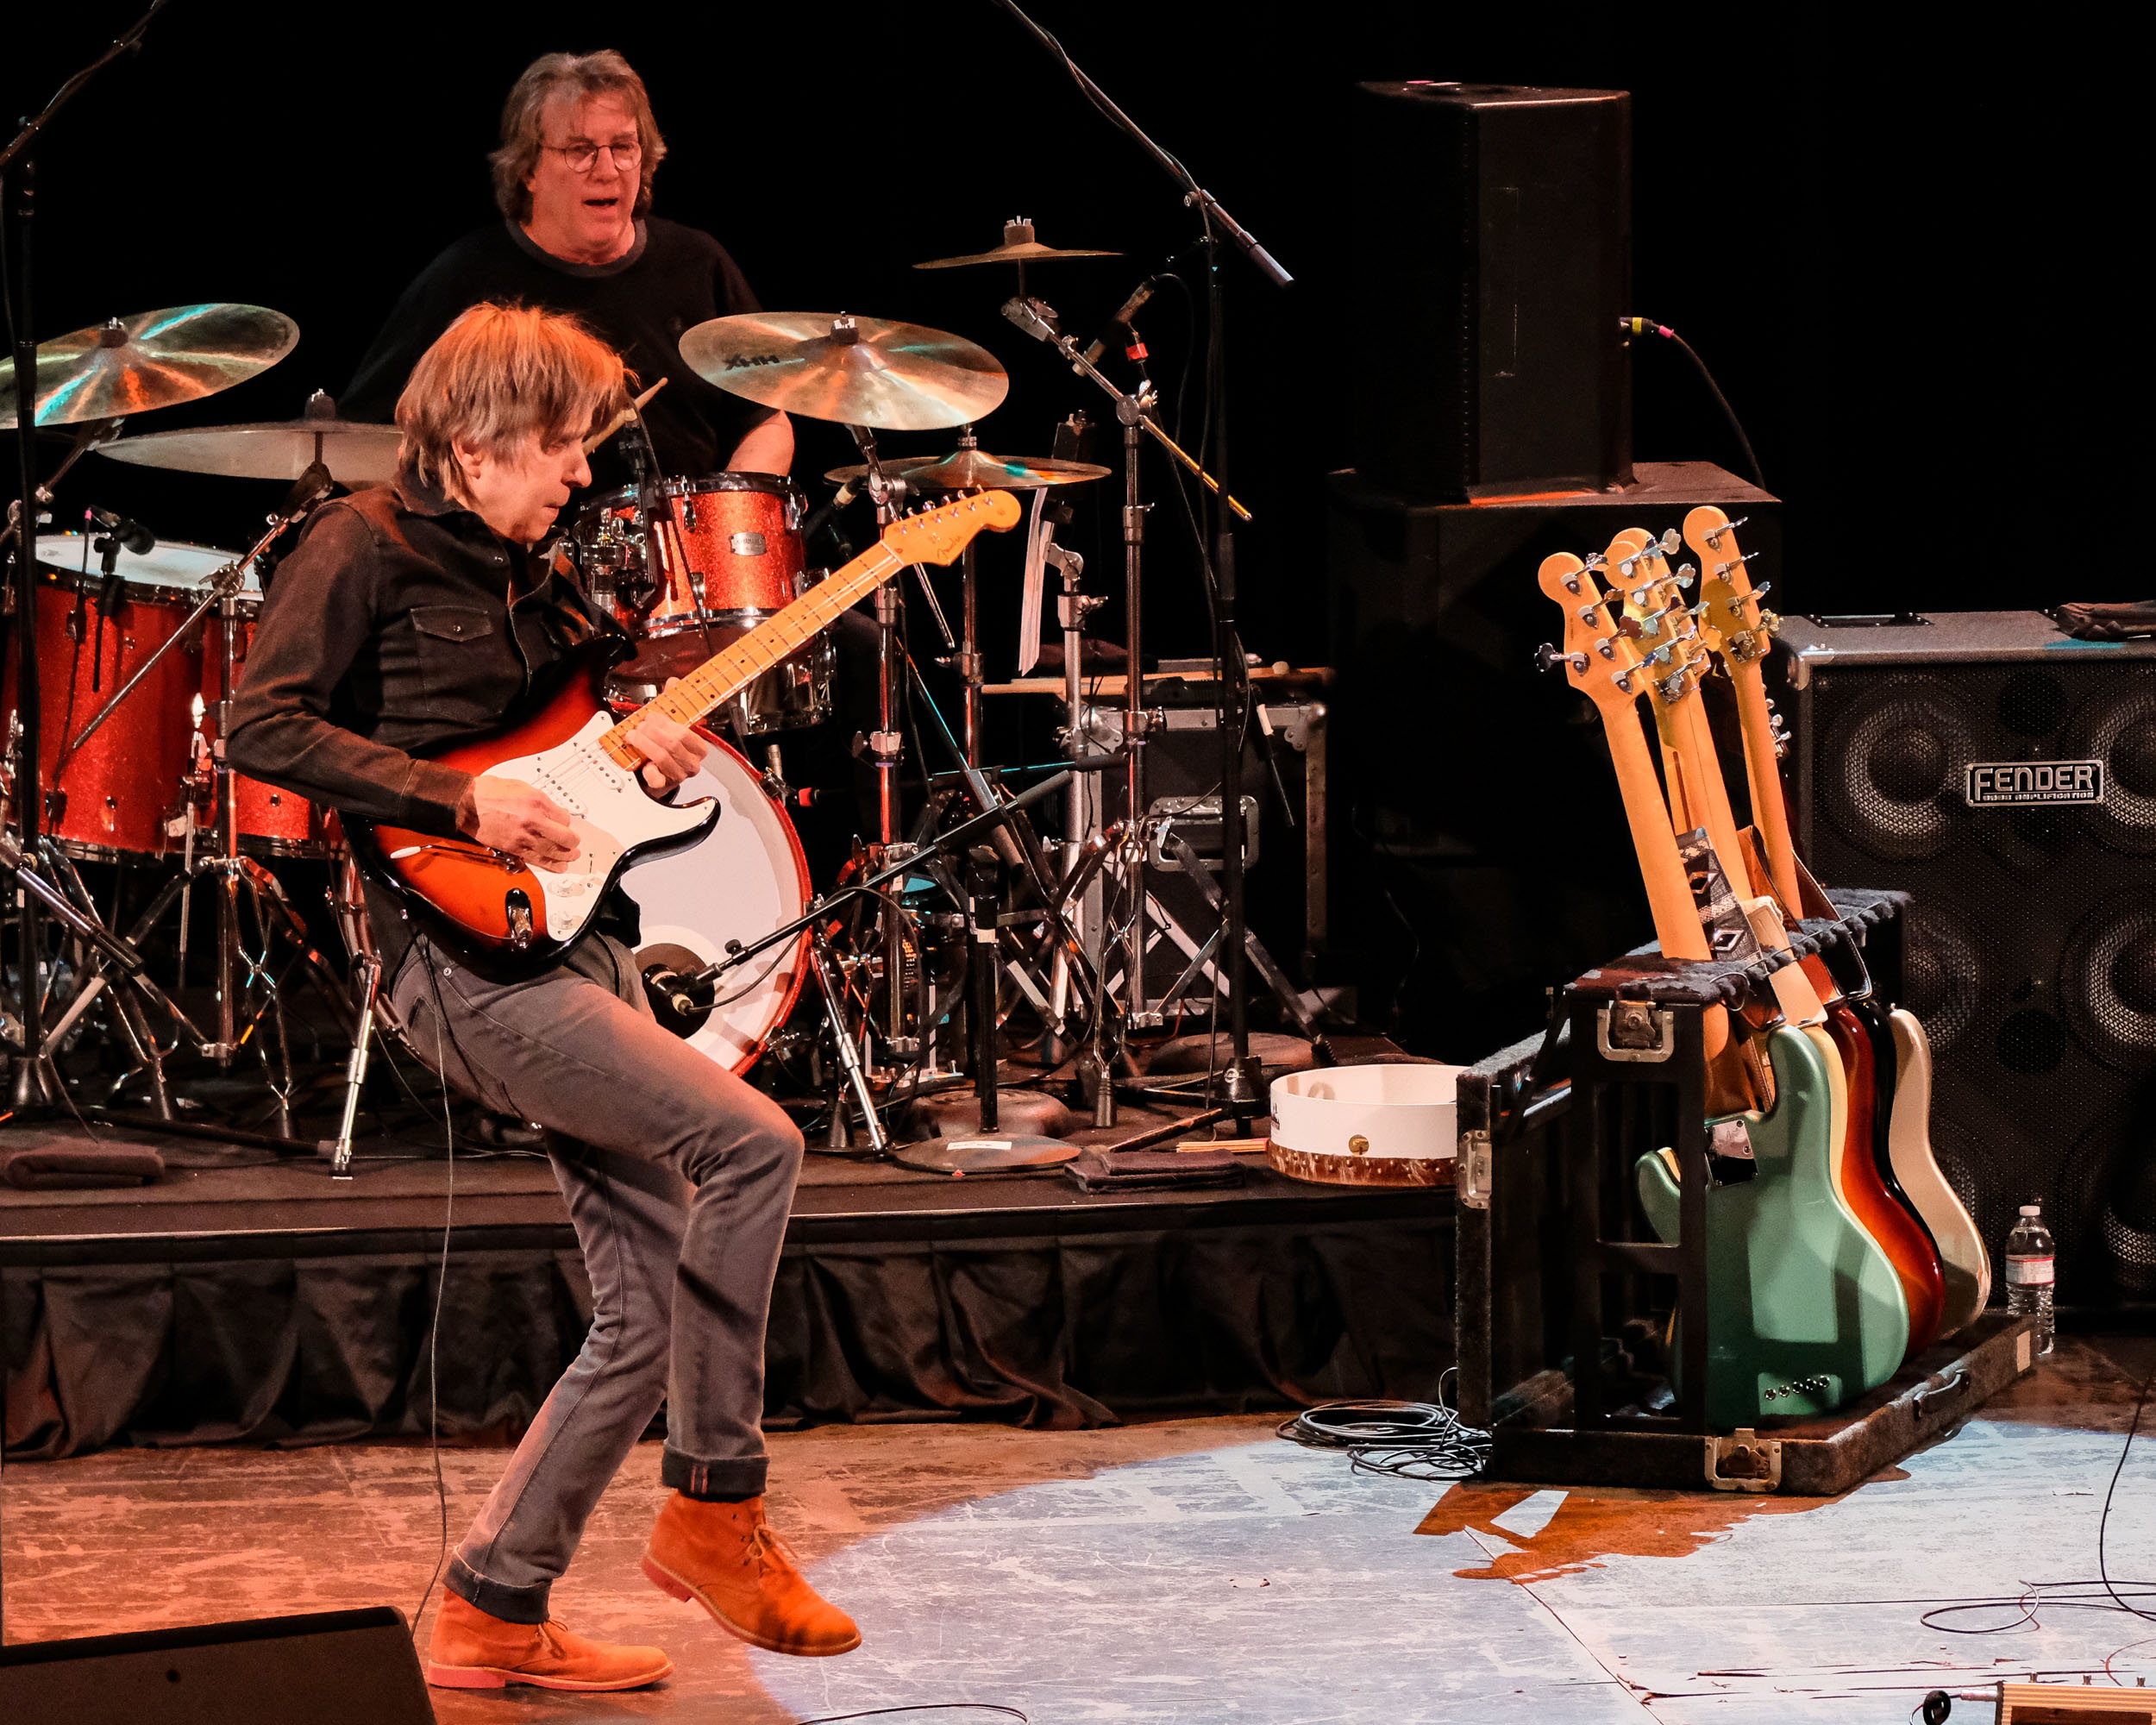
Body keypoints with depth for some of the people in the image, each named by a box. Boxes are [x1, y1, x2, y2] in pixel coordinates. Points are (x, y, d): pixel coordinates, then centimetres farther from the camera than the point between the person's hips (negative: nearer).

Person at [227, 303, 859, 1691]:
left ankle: (495, 1615, 11)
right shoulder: (367, 548, -6)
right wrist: (460, 800, -20)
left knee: (652, 1301, 3)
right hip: (466, 958, -9)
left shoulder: (533, 579, 18)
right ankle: (715, 1512, -12)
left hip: (577, 944, 9)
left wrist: (647, 748, 6)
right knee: (750, 1142, -22)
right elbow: (265, 727, -15)